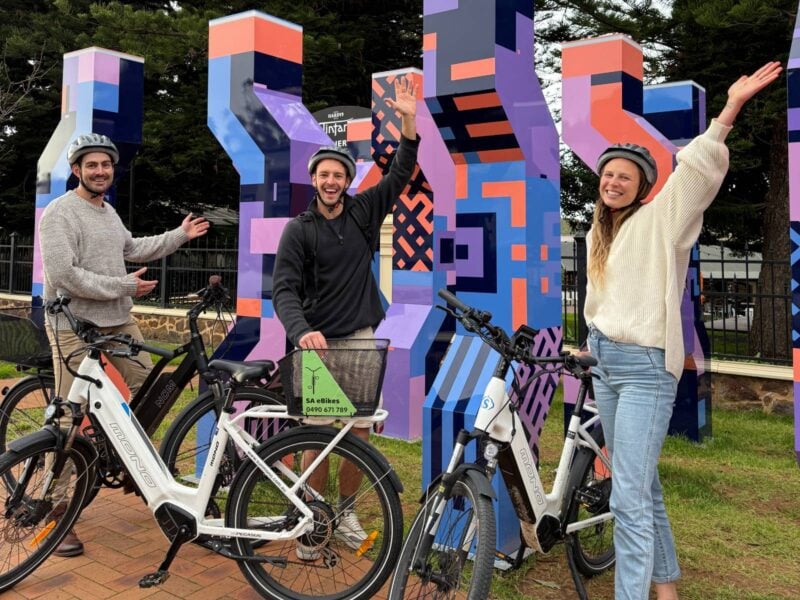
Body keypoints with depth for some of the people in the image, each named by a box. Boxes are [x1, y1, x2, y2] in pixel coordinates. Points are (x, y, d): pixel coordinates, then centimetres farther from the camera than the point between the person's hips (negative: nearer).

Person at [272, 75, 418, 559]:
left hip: (361, 338, 3)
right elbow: (284, 290, -11)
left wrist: (409, 120, -10)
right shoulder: (299, 230, -3)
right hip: (319, 342, -3)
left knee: (361, 431, 7)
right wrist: (301, 331, -29)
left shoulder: (363, 212, 6)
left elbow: (401, 174, 2)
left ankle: (346, 511, 25)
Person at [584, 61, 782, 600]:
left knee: (629, 498, -11)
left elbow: (697, 172, -21)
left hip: (644, 367, -7)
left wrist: (730, 112, -33)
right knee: (641, 485, 16)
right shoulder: (598, 235, 14)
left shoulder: (659, 219, -7)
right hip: (603, 363, 8)